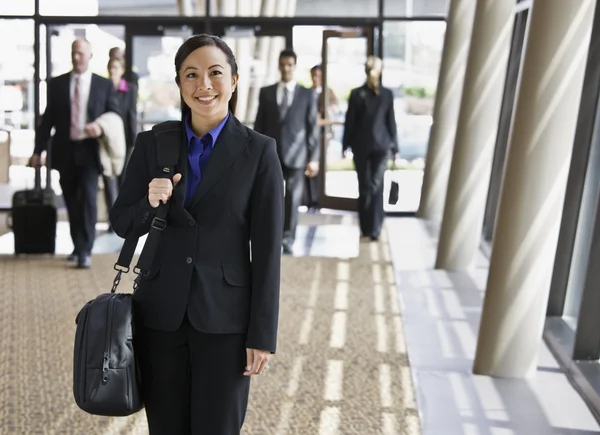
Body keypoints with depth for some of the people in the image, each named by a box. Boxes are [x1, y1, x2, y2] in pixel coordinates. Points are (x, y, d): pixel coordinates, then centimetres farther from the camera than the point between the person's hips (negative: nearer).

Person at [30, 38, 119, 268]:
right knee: (71, 201, 10)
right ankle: (78, 246, 25)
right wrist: (38, 150, 3)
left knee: (88, 197, -15)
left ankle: (85, 251, -11)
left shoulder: (104, 85, 3)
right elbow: (48, 119, 7)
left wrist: (102, 127, -19)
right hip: (65, 151, 2)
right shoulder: (57, 84, 7)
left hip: (89, 150, -2)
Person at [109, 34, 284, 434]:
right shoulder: (151, 144, 2)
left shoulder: (259, 151, -5)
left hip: (224, 316, -2)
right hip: (160, 314, 3)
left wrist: (263, 336, -7)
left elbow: (267, 250, -6)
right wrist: (151, 203, -15)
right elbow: (122, 225, 7)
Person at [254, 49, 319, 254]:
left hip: (295, 156, -1)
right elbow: (259, 126, 9)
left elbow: (313, 128, 2)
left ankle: (287, 242, 12)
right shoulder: (266, 92, 7)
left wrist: (313, 158, -2)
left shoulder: (307, 94, 3)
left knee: (292, 201, 2)